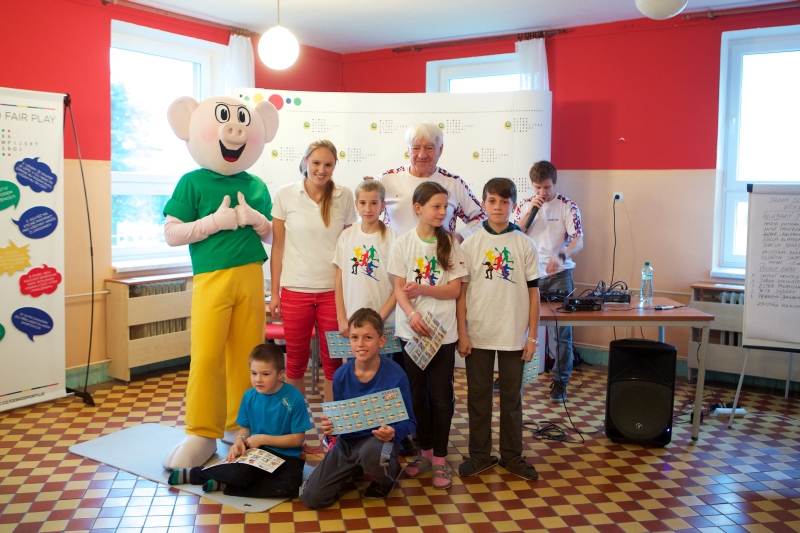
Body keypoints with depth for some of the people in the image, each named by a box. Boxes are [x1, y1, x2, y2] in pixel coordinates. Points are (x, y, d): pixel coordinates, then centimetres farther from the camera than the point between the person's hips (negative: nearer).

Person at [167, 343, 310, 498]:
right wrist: (239, 440, -11)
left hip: (287, 457, -1)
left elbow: (297, 439, -10)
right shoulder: (250, 396, 0)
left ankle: (225, 486, -20)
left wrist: (263, 439, -13)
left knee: (291, 484, -34)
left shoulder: (294, 398, -13)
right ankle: (195, 473, -5)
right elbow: (244, 428, 12)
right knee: (240, 473, -33)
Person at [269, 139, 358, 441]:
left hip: (333, 290, 0)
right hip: (295, 290, 0)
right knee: (296, 360, 9)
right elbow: (277, 246, 2)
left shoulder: (344, 197, 2)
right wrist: (274, 292, 1)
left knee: (333, 361, 5)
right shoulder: (286, 195, 0)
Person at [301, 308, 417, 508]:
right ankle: (356, 469, 23)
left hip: (379, 440, -4)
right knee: (312, 497, -6)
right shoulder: (341, 375, -5)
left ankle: (389, 474, -2)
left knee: (370, 453, -42)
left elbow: (409, 421, -9)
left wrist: (394, 432, -31)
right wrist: (330, 425, -15)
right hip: (348, 441, 4)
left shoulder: (395, 376, -17)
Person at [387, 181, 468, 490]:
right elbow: (399, 288, -3)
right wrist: (411, 314, -20)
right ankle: (425, 452, 26)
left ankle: (440, 459, 16)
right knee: (417, 393, 10)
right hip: (411, 330, 1)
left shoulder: (450, 243, 1)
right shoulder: (403, 243, 0)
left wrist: (423, 289, -17)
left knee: (441, 395, 3)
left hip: (443, 331, 0)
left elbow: (455, 289, -3)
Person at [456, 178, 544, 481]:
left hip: (514, 335, 0)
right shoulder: (471, 244, -1)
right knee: (478, 396, 9)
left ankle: (511, 455, 25)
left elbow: (533, 292, 2)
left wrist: (533, 336, 0)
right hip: (478, 334, 0)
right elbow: (461, 291, 0)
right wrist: (462, 334, -4)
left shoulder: (525, 244, 0)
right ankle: (479, 455, 23)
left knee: (512, 396, 11)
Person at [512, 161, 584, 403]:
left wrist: (560, 256, -31)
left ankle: (560, 381, 11)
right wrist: (529, 212, -11)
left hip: (559, 275, -2)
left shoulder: (567, 206, -2)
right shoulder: (524, 205, 7)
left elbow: (578, 241, -11)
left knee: (561, 330, 0)